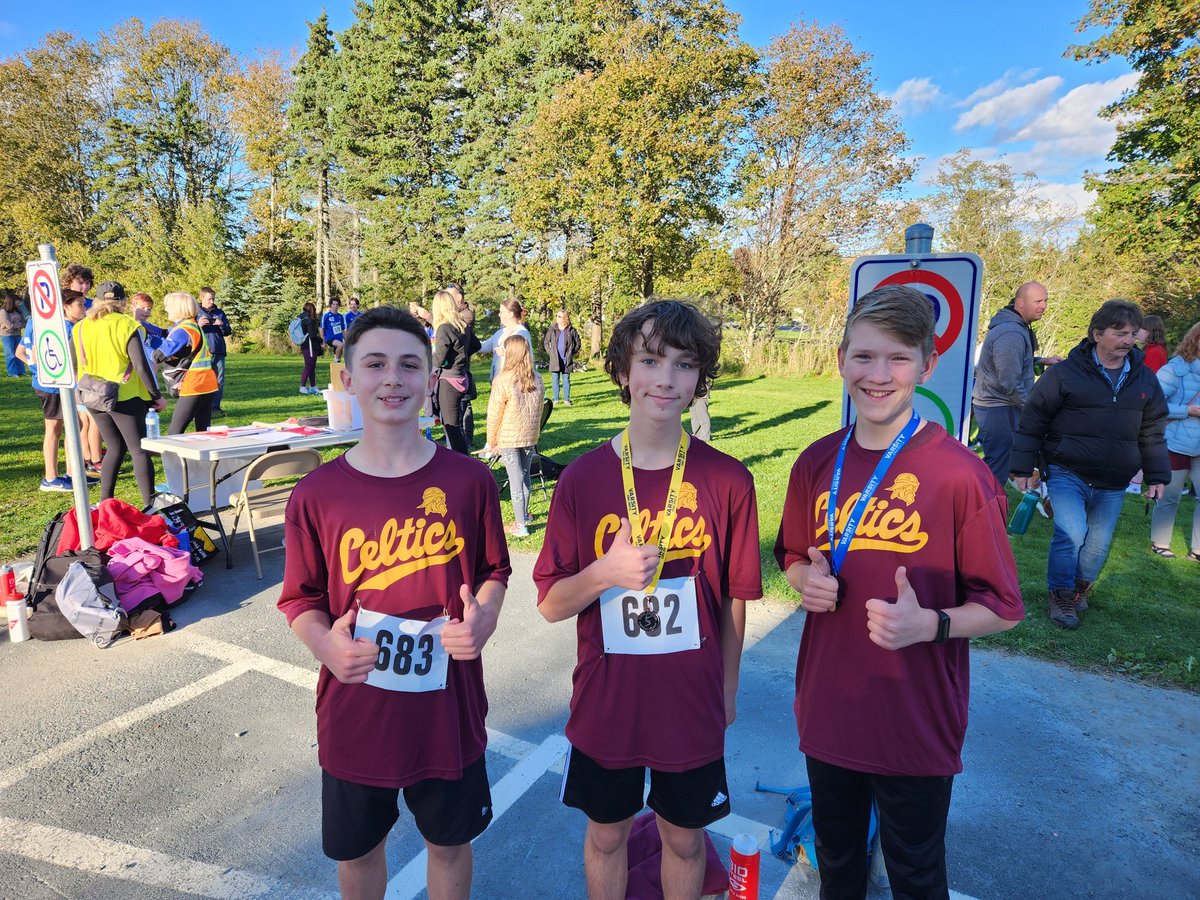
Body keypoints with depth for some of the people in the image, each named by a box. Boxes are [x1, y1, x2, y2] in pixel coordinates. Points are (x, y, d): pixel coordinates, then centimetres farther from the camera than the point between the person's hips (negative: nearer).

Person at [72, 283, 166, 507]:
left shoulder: (80, 328, 6)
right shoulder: (127, 325, -10)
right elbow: (141, 366, -15)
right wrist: (156, 396, -9)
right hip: (125, 397, -5)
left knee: (115, 448, 18)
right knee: (139, 450, -1)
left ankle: (105, 503, 18)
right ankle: (149, 505, -5)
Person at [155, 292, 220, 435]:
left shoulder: (183, 330, -13)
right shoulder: (195, 326, 16)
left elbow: (159, 355, -17)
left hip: (193, 389, -9)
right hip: (208, 387, 9)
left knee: (174, 433, -5)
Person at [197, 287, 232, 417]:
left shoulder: (219, 312, 13)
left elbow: (228, 332, 12)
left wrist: (222, 325, -9)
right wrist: (198, 325, -15)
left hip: (219, 352, 3)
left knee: (219, 382, 6)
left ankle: (215, 407, 15)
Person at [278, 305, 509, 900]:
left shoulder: (469, 481, -10)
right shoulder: (317, 494, -10)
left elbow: (494, 571, 2)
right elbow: (301, 599, 0)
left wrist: (483, 619, -18)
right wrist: (324, 644, -20)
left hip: (447, 707, 0)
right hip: (354, 711, 1)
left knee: (450, 842, 22)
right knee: (356, 851, 24)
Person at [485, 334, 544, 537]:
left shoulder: (503, 380, -18)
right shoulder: (537, 379, -2)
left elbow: (494, 414, -12)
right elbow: (538, 409, 7)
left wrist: (491, 441, -1)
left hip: (508, 438, -5)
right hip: (530, 436, 5)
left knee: (515, 478, 0)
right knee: (525, 474, 18)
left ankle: (520, 525, 4)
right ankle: (524, 515, 33)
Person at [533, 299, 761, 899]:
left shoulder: (728, 481, -12)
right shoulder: (582, 479, -12)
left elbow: (733, 598, -1)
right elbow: (550, 604, -7)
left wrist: (728, 687, 8)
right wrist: (606, 571, -25)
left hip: (691, 704, 0)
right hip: (604, 703, 0)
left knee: (684, 837, 22)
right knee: (606, 834, 22)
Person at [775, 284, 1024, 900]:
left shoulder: (959, 474, -17)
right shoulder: (817, 463, -4)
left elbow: (1002, 608, -10)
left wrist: (928, 624, -28)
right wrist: (806, 580, -12)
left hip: (916, 727, -3)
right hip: (827, 710, 4)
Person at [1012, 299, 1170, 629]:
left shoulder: (1145, 379, 7)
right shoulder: (1065, 373, -8)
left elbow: (1153, 433, 16)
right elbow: (1032, 422, -6)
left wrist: (1156, 476, 14)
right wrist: (1023, 469, -7)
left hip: (1112, 486, 5)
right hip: (1067, 475, -4)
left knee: (1099, 544, 10)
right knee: (1071, 534, -16)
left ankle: (1080, 588, 34)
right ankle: (1061, 596, 3)